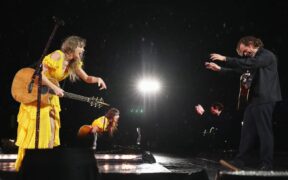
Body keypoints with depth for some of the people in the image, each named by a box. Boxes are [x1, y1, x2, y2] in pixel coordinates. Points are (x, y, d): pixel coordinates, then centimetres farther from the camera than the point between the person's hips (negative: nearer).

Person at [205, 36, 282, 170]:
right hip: (253, 99, 9)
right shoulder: (254, 59, 19)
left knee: (265, 131, -5)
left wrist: (225, 59, -22)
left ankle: (266, 163, 0)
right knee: (248, 130, 9)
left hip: (264, 100, -9)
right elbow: (240, 68, 22)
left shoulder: (267, 56, -10)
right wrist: (219, 68, 13)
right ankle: (241, 160, 14)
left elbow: (248, 64, -23)